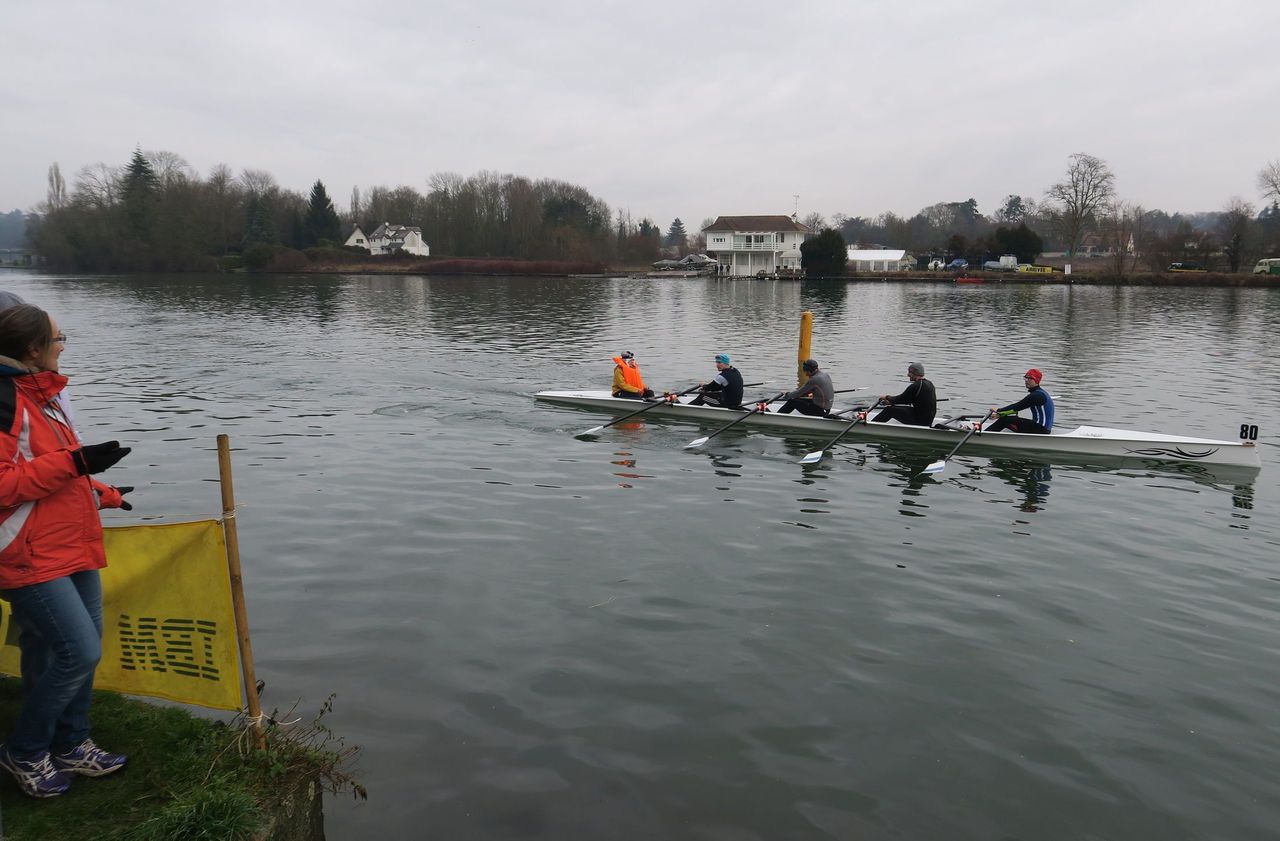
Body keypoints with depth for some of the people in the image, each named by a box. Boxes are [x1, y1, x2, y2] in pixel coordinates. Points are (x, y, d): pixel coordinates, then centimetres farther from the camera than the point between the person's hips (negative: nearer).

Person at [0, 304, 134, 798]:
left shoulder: (41, 396, 14)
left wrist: (102, 494, 32)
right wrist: (75, 462, -27)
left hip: (73, 551, 9)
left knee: (81, 650, 14)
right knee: (79, 652, -10)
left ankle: (70, 746, 29)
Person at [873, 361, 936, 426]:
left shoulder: (916, 386, -19)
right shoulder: (929, 384, 13)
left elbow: (901, 399, -12)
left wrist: (887, 397, 6)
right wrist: (891, 401, 20)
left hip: (919, 421, -10)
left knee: (890, 410, -3)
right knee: (896, 408, 20)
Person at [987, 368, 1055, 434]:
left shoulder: (1037, 395, -16)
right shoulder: (1038, 393, 16)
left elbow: (1018, 406, -18)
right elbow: (1018, 407, 15)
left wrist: (999, 410, -10)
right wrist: (1000, 413, 9)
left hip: (1040, 429, -10)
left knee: (1004, 420, -15)